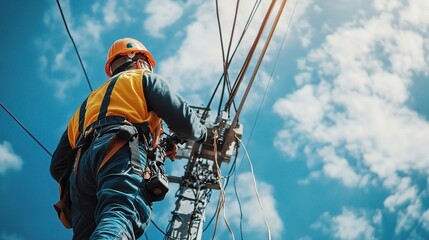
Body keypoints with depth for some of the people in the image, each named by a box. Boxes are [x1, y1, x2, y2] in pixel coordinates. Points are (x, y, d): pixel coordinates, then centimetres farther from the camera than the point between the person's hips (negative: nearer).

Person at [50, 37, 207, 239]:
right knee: (120, 218, -30)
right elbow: (181, 120, 10)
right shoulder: (144, 79, 27)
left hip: (80, 167, 6)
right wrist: (201, 133, 30)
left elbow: (58, 166, 34)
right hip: (121, 155, -5)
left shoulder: (88, 103, 43)